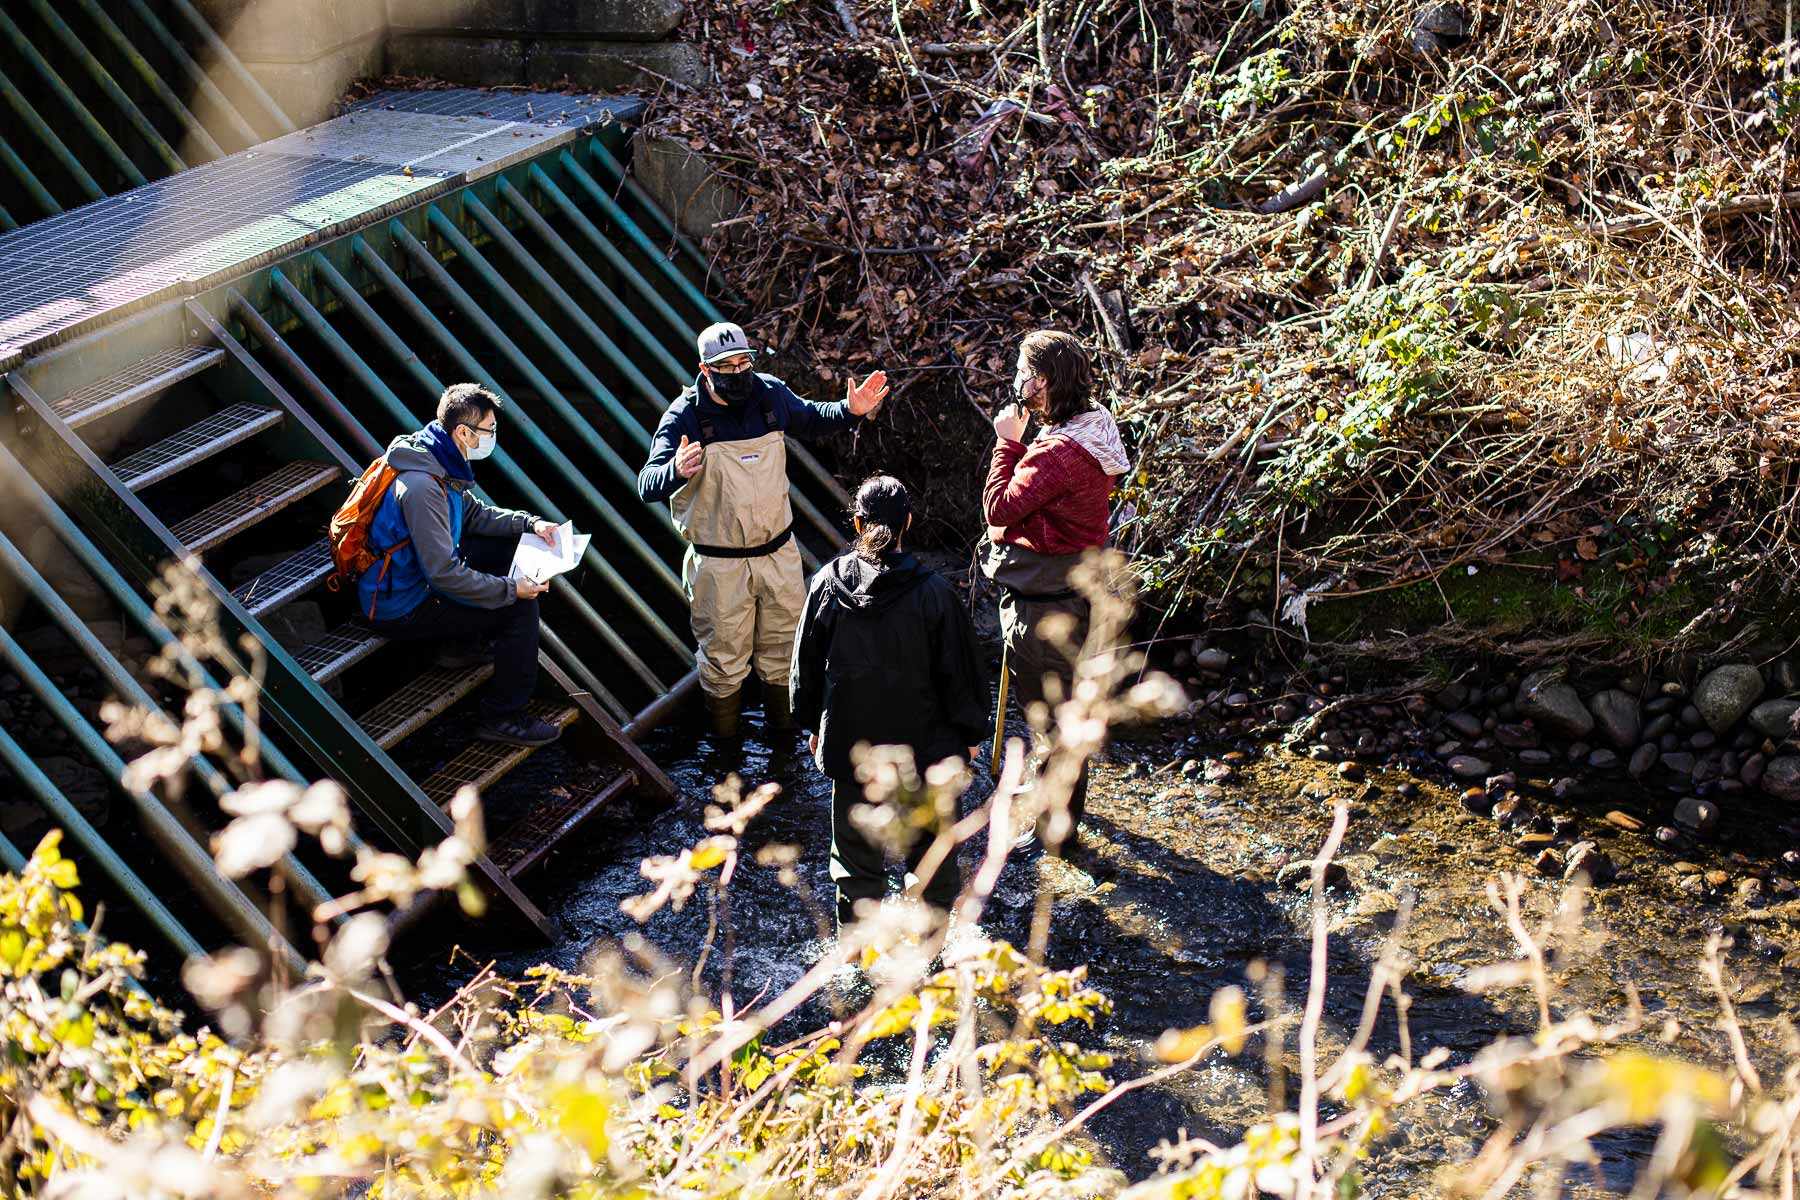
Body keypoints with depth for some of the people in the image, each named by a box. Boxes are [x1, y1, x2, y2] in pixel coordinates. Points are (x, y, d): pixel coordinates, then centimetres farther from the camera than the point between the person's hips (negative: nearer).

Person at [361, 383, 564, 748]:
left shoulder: (438, 463, 0)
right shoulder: (422, 487, -31)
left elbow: (473, 513, 17)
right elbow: (445, 575, -31)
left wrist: (529, 523, 3)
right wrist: (511, 589, -23)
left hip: (419, 578, 10)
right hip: (399, 611, -10)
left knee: (507, 547, 14)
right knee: (520, 608, -15)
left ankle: (464, 646, 21)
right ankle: (504, 719, -5)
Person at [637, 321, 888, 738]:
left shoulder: (772, 394, -5)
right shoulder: (684, 417, -18)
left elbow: (808, 419, 18)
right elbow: (647, 486, -24)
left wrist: (849, 410, -1)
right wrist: (676, 471, -46)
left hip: (778, 551, 4)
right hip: (718, 561, -4)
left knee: (784, 641, 19)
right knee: (723, 652, 8)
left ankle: (781, 720, 43)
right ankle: (725, 746, 30)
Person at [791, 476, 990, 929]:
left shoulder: (827, 584, -9)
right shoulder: (931, 592, -18)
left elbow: (807, 663, 2)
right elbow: (959, 669, -9)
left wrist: (812, 724, 17)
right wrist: (970, 731, 6)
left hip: (850, 743, 2)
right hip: (923, 740, -2)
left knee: (855, 841, 16)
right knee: (930, 834, 18)